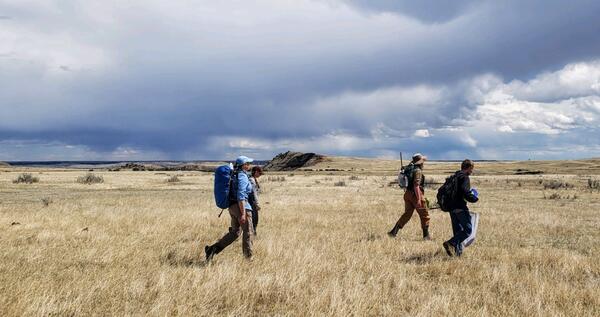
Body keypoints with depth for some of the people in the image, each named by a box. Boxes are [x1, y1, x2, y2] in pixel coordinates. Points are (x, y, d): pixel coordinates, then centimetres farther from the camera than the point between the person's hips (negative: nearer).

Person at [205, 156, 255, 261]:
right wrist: (243, 213, -23)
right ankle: (248, 258, 9)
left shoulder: (234, 175, 15)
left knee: (234, 232, 14)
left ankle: (213, 249, 4)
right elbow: (241, 196, -21)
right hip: (241, 206, -9)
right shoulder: (242, 176, -13)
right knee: (248, 232, 2)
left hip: (232, 207, 9)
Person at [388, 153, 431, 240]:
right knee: (424, 215, 5)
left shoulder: (410, 168, 11)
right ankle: (426, 236, 10)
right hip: (416, 194, -8)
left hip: (408, 194, 8)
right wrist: (419, 199, -24)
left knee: (407, 214, 14)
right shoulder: (418, 171, -16)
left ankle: (393, 232, 8)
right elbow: (416, 185, -23)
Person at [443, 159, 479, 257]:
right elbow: (465, 192, -22)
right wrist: (474, 198, -6)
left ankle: (458, 252, 11)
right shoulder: (465, 177, -9)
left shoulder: (454, 176, 17)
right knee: (468, 229, -7)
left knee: (457, 230, 13)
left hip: (452, 207, 9)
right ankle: (450, 243, -20)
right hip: (460, 207, -9)